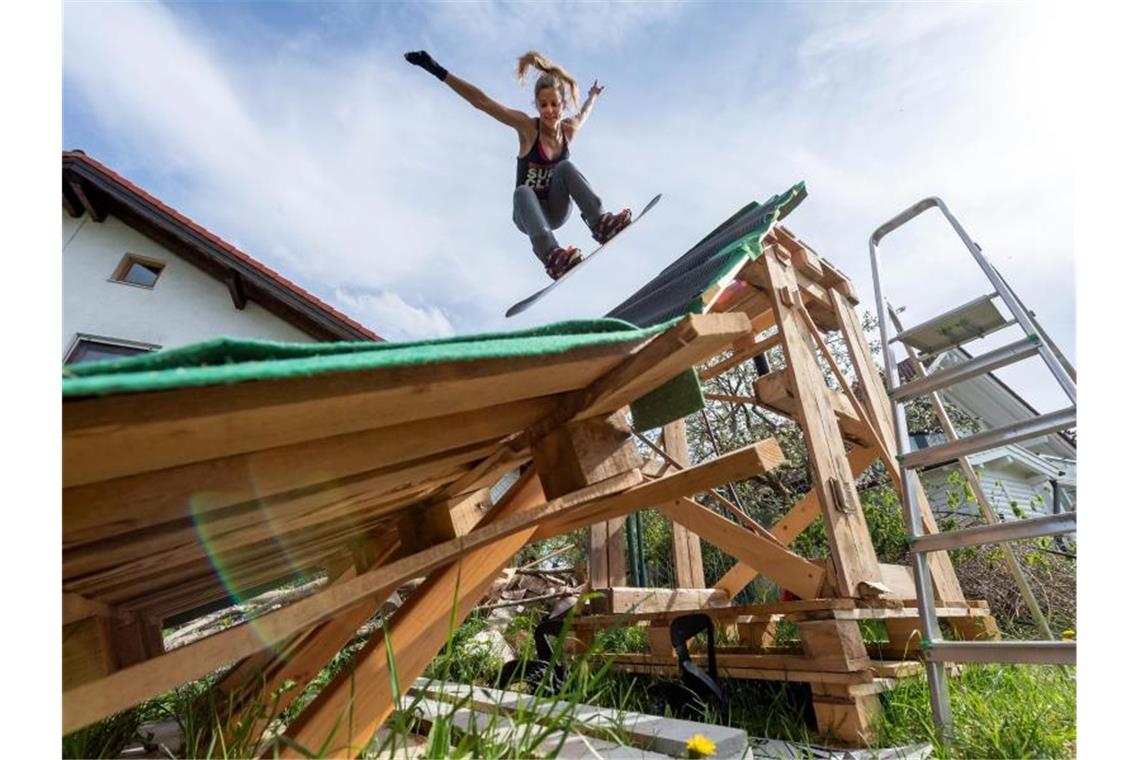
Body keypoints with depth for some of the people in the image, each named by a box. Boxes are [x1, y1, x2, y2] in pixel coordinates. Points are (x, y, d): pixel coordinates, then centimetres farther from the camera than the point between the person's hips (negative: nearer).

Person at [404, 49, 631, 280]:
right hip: (529, 214, -2)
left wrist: (593, 96, 41)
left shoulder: (569, 130, -2)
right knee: (523, 192, -35)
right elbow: (482, 101, -22)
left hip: (557, 212, 3)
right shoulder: (527, 128, -14)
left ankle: (601, 223, -23)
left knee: (565, 167, -21)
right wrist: (438, 71, -27)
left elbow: (584, 113, 24)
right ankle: (550, 254, -53)